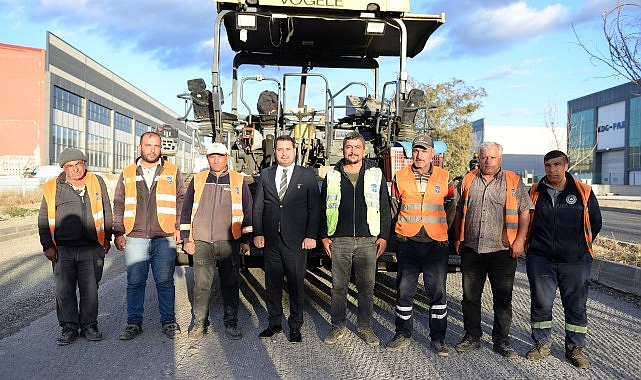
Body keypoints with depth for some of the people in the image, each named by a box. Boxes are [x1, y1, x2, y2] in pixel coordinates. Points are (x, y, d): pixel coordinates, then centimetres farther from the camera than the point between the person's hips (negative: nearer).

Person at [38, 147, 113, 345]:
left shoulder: (97, 183, 6)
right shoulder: (52, 188, 6)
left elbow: (107, 213, 12)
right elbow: (43, 219, 10)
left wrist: (107, 238, 11)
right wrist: (47, 245, 5)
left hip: (91, 248, 0)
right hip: (63, 249, 1)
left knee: (90, 289, 5)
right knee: (64, 289, 5)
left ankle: (89, 325, 19)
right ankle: (69, 327, 19)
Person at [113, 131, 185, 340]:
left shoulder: (172, 172, 9)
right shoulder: (127, 174, 13)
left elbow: (181, 201, 8)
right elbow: (119, 205, 14)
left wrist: (179, 227, -2)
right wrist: (118, 232, 6)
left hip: (165, 238, -1)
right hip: (135, 237, 1)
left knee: (165, 281, 3)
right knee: (135, 282, 4)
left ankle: (168, 321, 14)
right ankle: (134, 323, 16)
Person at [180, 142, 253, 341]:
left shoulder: (238, 181, 6)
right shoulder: (197, 180, 9)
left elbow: (247, 211, 7)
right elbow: (186, 210, 10)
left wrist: (246, 239, 4)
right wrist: (187, 239, 5)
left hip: (229, 242, -1)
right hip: (201, 242, 1)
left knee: (230, 284, 5)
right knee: (201, 285, 4)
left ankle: (231, 323, 17)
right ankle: (200, 322, 18)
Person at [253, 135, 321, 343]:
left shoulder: (307, 175, 3)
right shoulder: (265, 175, 10)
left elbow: (314, 207, 0)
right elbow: (257, 207, 10)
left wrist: (311, 235, -7)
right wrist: (257, 233, 1)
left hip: (296, 240, -2)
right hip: (270, 239, 3)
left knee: (296, 284, 5)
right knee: (272, 283, 12)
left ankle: (295, 326, 20)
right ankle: (274, 322, 27)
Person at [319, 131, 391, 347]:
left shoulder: (375, 175, 7)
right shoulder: (332, 176, 9)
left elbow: (384, 208, 8)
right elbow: (322, 208, 11)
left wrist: (384, 236, 1)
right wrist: (323, 236, 4)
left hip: (368, 240, 0)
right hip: (339, 240, 1)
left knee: (367, 286, 6)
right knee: (338, 286, 6)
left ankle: (365, 327, 21)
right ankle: (338, 327, 20)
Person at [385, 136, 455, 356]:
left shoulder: (444, 178, 5)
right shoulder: (400, 177, 5)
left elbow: (450, 208, 14)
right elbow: (393, 208, 13)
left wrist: (442, 230, 9)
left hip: (436, 243, 0)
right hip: (407, 243, 0)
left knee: (437, 291, 4)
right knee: (404, 290, 6)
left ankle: (438, 338, 18)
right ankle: (403, 335, 21)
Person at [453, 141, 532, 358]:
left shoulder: (513, 182, 4)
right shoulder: (467, 181, 10)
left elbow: (524, 212, 2)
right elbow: (459, 211, 14)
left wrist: (520, 240, -8)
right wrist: (458, 238, 7)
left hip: (502, 250, -2)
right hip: (471, 249, 2)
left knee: (503, 298, 5)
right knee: (470, 296, 9)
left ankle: (502, 340, 18)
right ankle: (472, 337, 22)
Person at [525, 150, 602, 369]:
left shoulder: (583, 192, 0)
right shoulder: (535, 192, 4)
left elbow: (595, 222, 9)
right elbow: (524, 221, 15)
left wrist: (581, 246, 8)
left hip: (575, 261, -1)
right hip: (540, 260, 1)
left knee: (576, 306, 8)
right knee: (540, 304, 8)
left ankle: (575, 348, 23)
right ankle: (542, 344, 23)